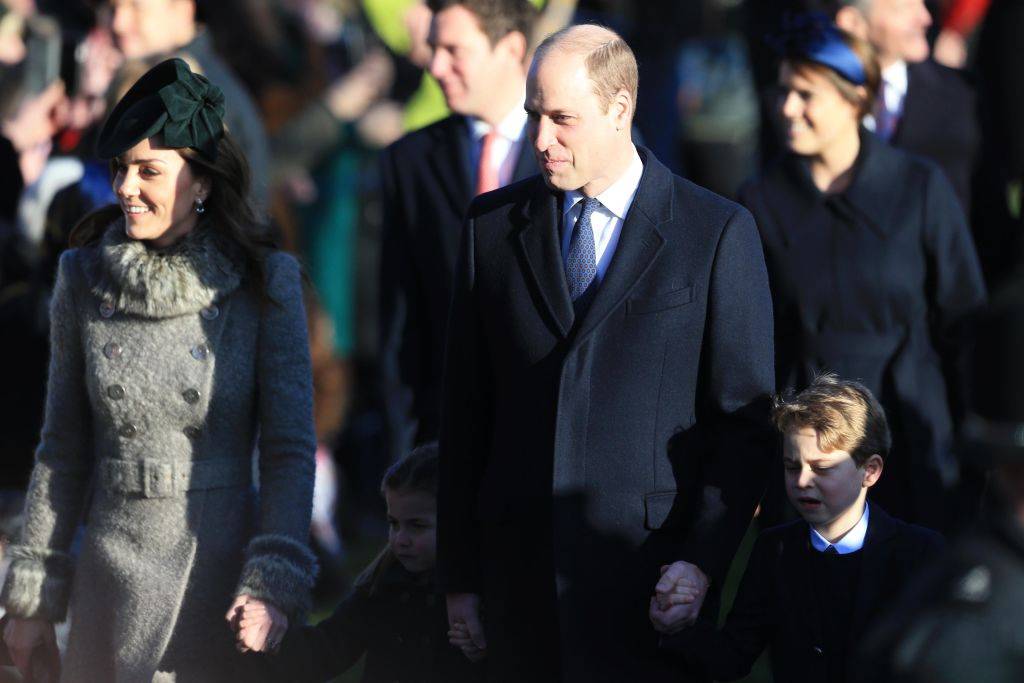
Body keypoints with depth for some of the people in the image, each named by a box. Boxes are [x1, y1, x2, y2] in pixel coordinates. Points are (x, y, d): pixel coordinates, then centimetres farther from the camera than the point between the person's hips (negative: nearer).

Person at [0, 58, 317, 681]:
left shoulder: (264, 282, -4)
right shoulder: (85, 279, 4)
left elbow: (290, 449, -5)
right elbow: (63, 450, 10)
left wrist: (273, 583, -16)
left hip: (221, 572, -2)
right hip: (112, 574, 2)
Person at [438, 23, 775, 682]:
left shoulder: (719, 232, 0)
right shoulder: (493, 225, 9)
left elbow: (745, 421, -1)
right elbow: (467, 413, 11)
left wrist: (701, 565, -9)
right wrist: (460, 576, 8)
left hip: (650, 579, -3)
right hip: (520, 578, 3)